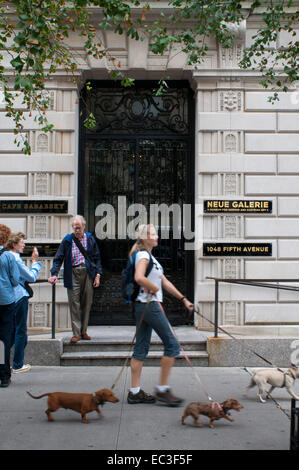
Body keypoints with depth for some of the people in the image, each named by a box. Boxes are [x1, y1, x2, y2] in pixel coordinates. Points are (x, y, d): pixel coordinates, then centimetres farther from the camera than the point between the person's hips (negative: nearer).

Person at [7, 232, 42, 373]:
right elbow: (32, 277, -12)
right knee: (20, 331, 2)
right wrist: (35, 261, -2)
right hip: (19, 297, -8)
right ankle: (18, 365, 9)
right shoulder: (15, 258, -16)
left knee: (12, 330, 18)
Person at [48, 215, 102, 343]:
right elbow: (58, 258, 2)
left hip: (88, 274, 1)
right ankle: (76, 333, 4)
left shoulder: (90, 239, 7)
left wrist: (98, 275, 1)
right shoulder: (67, 240, 4)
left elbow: (97, 258, 9)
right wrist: (54, 274, -11)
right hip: (73, 274, -1)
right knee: (74, 304, -2)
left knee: (87, 303, 6)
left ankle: (83, 331, 18)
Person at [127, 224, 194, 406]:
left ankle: (135, 392, 15)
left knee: (141, 348, 10)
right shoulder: (143, 255, -11)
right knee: (172, 345, -3)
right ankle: (163, 389, 4)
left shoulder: (149, 256, 19)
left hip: (144, 306, 10)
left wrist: (183, 299, 18)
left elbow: (165, 282, 20)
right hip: (149, 305, -10)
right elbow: (139, 277, -30)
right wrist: (154, 289, -13)